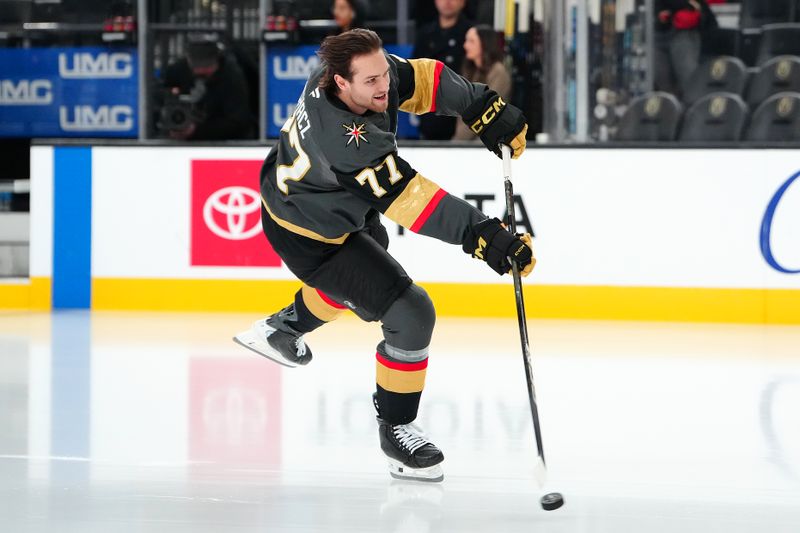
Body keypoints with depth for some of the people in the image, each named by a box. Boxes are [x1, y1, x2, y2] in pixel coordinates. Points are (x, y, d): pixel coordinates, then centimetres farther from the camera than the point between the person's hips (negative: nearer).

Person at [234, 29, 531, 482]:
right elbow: (411, 200, -44)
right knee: (412, 316, -12)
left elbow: (422, 78, -6)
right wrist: (483, 237, -47)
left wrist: (485, 107, -15)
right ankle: (395, 428, 8)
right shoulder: (347, 141, -43)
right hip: (310, 236, -9)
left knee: (369, 253, 40)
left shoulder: (369, 69, -21)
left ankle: (284, 328, 62)